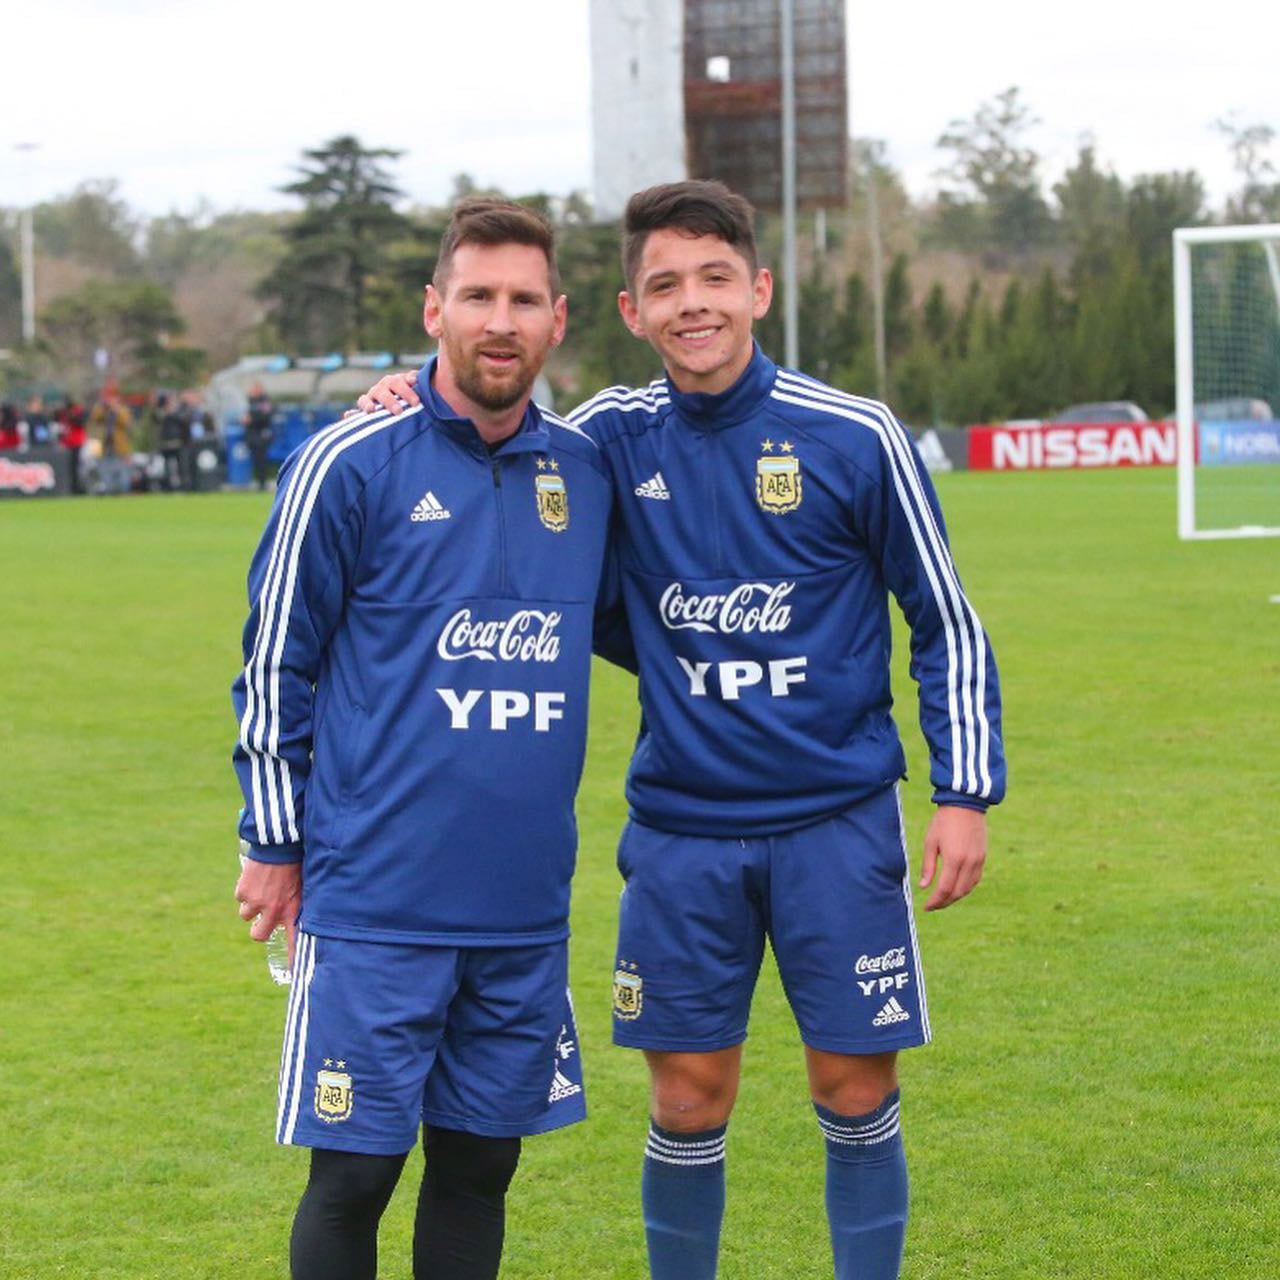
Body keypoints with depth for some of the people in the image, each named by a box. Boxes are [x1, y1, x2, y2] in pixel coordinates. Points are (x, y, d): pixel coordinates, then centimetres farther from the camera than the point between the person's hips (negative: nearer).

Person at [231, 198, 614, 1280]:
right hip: (375, 899, -4)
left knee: (479, 1167, 11)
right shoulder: (351, 463, -6)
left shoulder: (585, 469, 7)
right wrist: (275, 842, 1)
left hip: (526, 906, 4)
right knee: (354, 1173, -1)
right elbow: (275, 663, 0)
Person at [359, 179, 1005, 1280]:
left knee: (855, 1086, 2)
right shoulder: (617, 437, 2)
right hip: (681, 830, 2)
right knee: (689, 1097, 5)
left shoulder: (855, 438, -5)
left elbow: (946, 622, 2)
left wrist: (966, 790, -4)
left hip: (838, 819, -2)